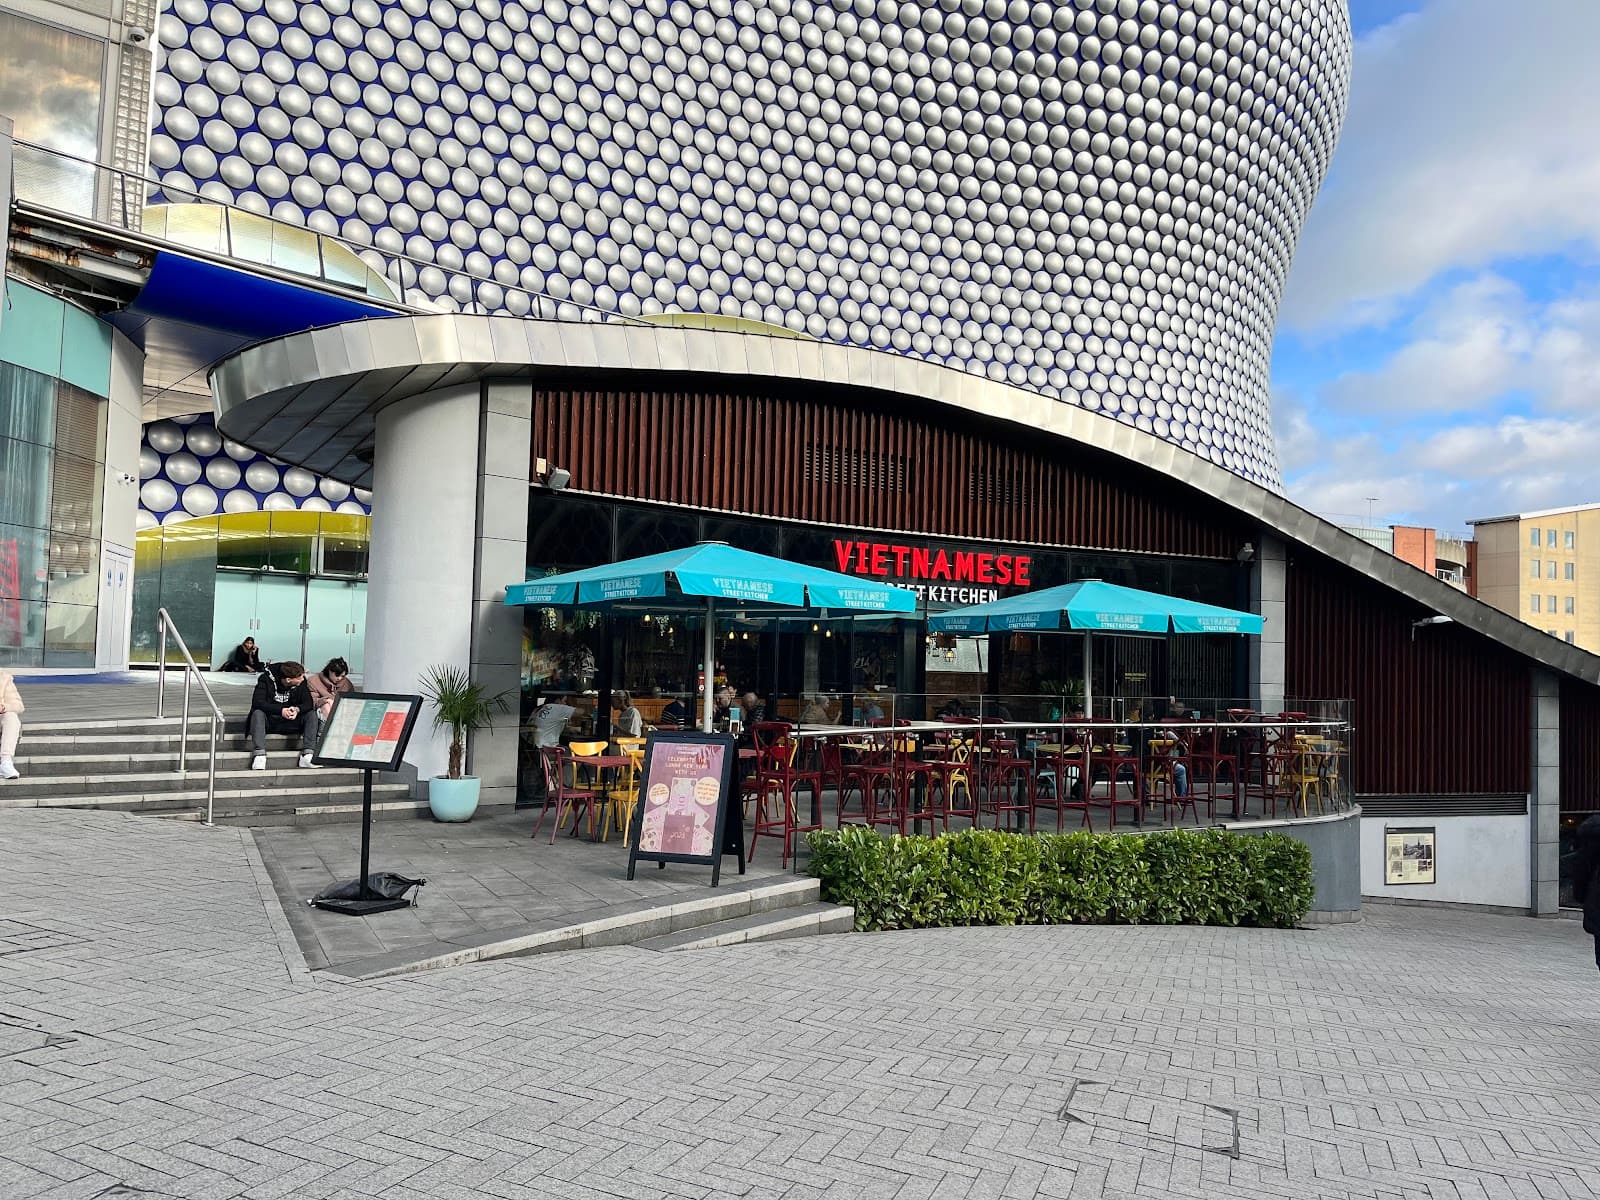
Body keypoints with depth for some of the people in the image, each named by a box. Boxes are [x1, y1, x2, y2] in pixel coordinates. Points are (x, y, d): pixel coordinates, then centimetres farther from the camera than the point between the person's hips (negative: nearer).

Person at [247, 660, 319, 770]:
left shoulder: (301, 681, -6)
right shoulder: (266, 679, -16)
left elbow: (309, 703, -10)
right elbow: (257, 702, -26)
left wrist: (297, 709, -34)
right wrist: (281, 710, -38)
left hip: (291, 721, 3)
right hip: (269, 721, -3)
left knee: (312, 715, -19)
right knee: (258, 713, -33)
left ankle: (307, 754, -28)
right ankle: (259, 755, -40)